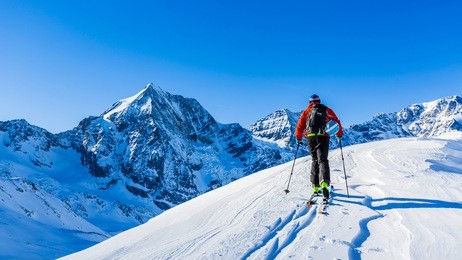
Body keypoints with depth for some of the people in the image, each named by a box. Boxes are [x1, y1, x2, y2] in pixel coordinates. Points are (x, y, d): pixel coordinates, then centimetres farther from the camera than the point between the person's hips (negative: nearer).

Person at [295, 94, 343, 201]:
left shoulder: (306, 111, 17)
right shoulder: (327, 110, 17)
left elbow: (300, 126, 11)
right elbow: (337, 122, 16)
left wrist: (298, 138, 22)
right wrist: (339, 134, 28)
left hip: (310, 137, 1)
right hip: (323, 136, -1)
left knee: (315, 160, 15)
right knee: (323, 160, -8)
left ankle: (315, 186, 9)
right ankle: (324, 183, -34)